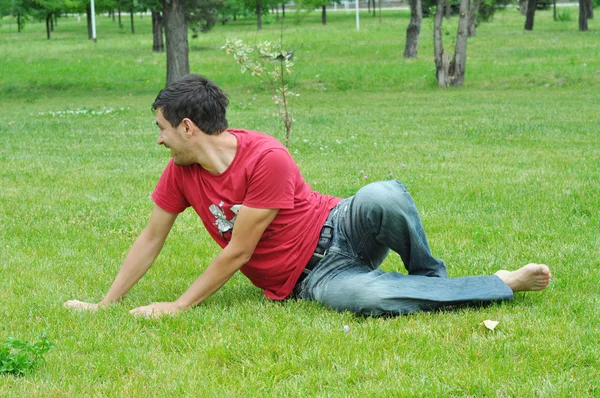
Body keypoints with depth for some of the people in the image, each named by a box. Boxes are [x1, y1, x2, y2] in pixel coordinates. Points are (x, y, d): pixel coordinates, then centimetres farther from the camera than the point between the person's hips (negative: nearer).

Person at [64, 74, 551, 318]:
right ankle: (502, 284, -11)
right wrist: (104, 304, 9)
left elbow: (237, 253, -18)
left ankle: (430, 278, -5)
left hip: (338, 231, -3)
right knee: (373, 297, -33)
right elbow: (151, 239, 9)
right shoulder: (181, 172, -1)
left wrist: (181, 305, -12)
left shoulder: (266, 158, -21)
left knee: (383, 197, -38)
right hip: (308, 280, 3)